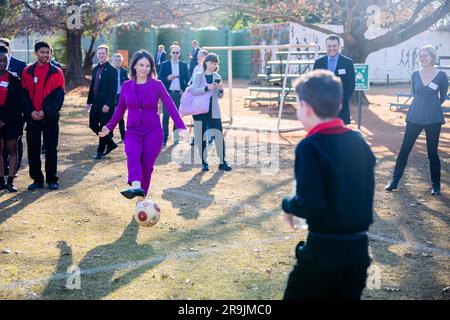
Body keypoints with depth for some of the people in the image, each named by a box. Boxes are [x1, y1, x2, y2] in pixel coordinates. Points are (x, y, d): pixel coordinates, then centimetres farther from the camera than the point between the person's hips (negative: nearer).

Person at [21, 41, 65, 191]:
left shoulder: (56, 72, 0)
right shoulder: (27, 71, 6)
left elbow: (59, 96, -6)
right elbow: (24, 94, 4)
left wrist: (45, 112, -15)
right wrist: (30, 111, -10)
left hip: (50, 117, -2)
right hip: (32, 117, 2)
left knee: (51, 149, 3)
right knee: (33, 149, 4)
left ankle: (52, 179, 13)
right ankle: (37, 179, 15)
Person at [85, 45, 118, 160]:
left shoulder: (112, 70, -10)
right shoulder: (96, 69, 12)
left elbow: (113, 89, -15)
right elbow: (92, 86, 17)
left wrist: (107, 104, -20)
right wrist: (89, 101, 12)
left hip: (106, 105, -7)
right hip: (96, 103, 7)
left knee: (104, 127, 0)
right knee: (93, 125, 9)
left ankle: (100, 151, 13)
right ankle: (110, 143, 24)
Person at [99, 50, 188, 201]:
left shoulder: (157, 85, -2)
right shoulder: (126, 86, 7)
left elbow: (170, 105, -9)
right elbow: (120, 109, 17)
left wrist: (181, 126, -19)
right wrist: (109, 127, 19)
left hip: (153, 131, -1)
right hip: (133, 131, 1)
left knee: (146, 165, -6)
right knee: (132, 154, -28)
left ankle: (141, 197, 8)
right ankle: (136, 187, -49)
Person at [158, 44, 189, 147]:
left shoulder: (184, 65, 7)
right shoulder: (164, 64, 2)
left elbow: (187, 80, 10)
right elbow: (159, 79, 0)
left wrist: (184, 90, -4)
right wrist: (167, 78, -18)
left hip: (179, 93, 1)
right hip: (168, 93, -1)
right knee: (166, 116, -4)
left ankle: (176, 137, 13)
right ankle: (164, 138, -1)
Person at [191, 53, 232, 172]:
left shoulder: (217, 77, 9)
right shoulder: (199, 75, 0)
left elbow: (219, 96, 13)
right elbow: (193, 91, -13)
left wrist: (221, 90, -9)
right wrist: (207, 88, -26)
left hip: (214, 111, 2)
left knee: (219, 136, -4)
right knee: (201, 137, 3)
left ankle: (222, 162, 3)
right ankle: (204, 163, 13)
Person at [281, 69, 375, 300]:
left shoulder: (310, 147, -16)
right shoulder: (359, 141, 4)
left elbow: (310, 205, -22)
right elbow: (366, 193, 11)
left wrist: (288, 205, -3)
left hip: (324, 249, -6)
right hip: (359, 246, 6)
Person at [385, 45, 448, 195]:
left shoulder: (441, 75, -5)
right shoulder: (415, 74, 2)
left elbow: (443, 96, 10)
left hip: (433, 118, -2)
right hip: (415, 117, 2)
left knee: (432, 152, 4)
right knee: (404, 149, 2)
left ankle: (436, 184, 18)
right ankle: (395, 180, 10)